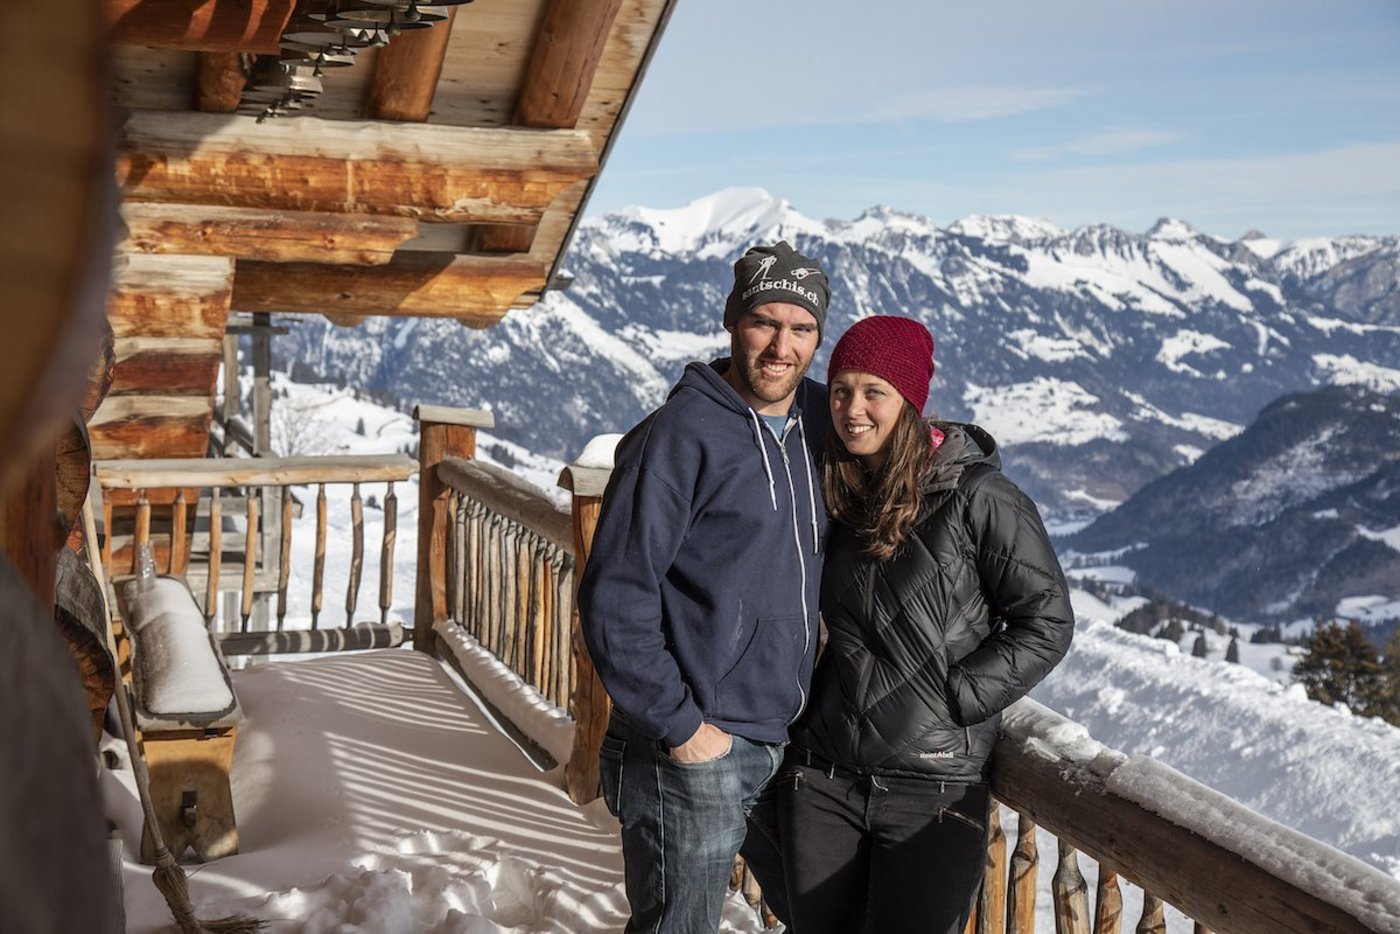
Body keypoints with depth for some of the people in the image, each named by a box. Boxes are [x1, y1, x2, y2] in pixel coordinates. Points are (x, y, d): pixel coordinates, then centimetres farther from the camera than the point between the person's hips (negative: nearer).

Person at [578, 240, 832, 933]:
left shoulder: (820, 421, 6)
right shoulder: (679, 435, -14)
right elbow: (613, 600, -17)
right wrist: (680, 726, -17)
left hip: (786, 742, 7)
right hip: (692, 751, -7)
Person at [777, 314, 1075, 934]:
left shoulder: (977, 497, -10)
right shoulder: (832, 494, 7)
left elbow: (1046, 622, -7)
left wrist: (953, 697, -13)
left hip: (934, 789, -5)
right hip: (821, 782, 5)